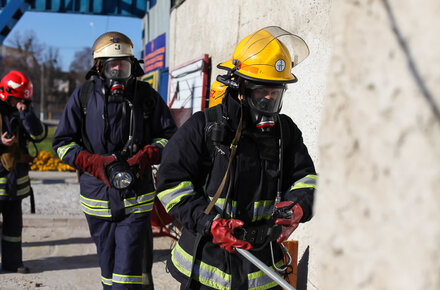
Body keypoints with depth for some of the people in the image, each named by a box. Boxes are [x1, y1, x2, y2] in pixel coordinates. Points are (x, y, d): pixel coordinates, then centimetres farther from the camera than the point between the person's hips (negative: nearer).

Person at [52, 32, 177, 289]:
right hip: (97, 198, 2)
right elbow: (63, 143, 3)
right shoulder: (83, 96, 1)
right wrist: (97, 163, -14)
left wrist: (144, 158, -13)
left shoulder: (147, 96, 0)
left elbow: (169, 136, 7)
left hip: (136, 199, -2)